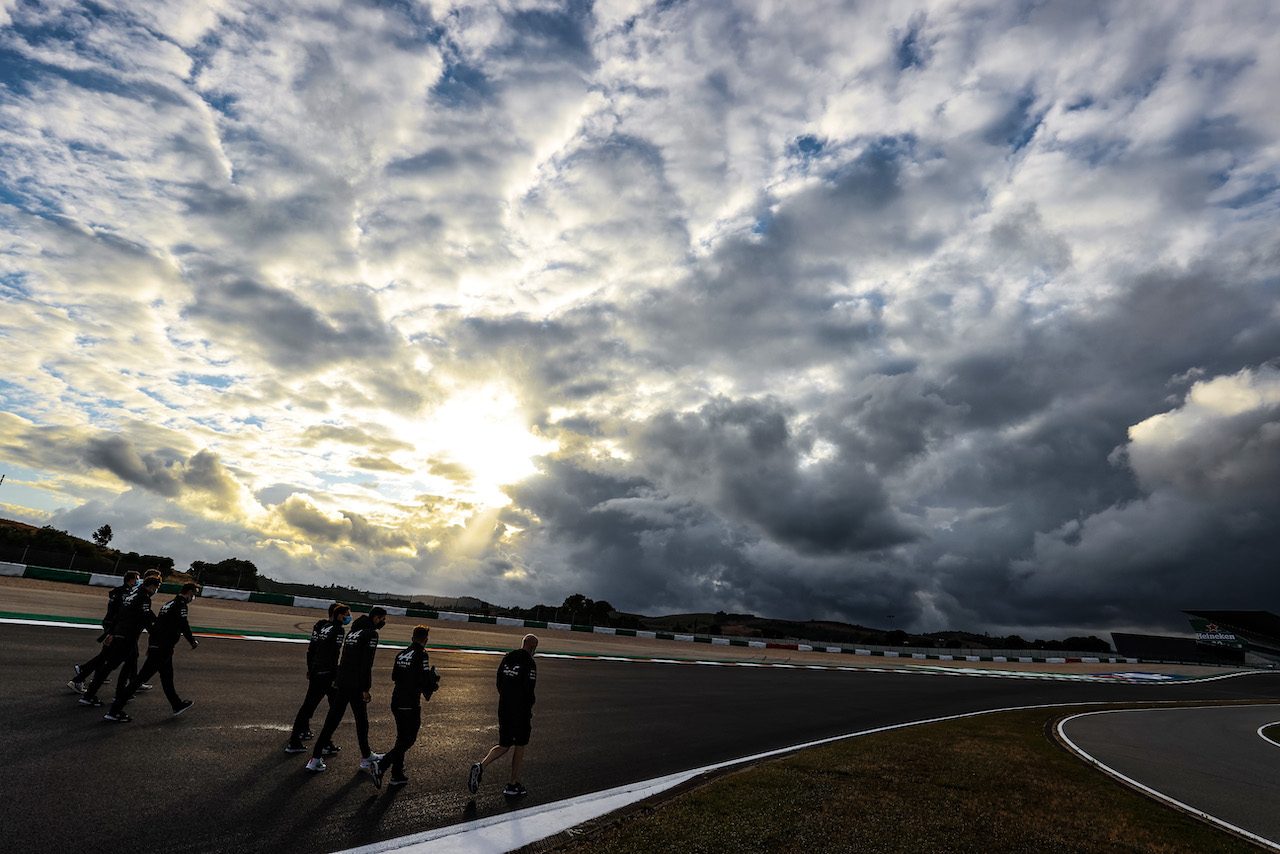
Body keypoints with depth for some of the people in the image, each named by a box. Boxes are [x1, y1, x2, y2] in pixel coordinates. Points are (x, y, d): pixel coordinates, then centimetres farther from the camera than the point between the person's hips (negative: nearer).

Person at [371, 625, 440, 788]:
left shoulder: (401, 655, 8)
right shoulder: (421, 655, -15)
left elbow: (394, 677, 16)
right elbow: (426, 680, -18)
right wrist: (435, 685, 1)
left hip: (396, 702, 8)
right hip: (410, 704, -8)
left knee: (402, 738, 18)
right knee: (408, 740, 2)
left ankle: (397, 776, 22)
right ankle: (381, 765, -9)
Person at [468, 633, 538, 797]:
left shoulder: (507, 658, 6)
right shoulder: (529, 663, -16)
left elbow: (499, 685, 12)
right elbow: (529, 691, -18)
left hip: (503, 708, 6)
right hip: (521, 711, -6)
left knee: (504, 745, 17)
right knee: (520, 746, 11)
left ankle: (481, 766, -5)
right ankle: (513, 785, 18)